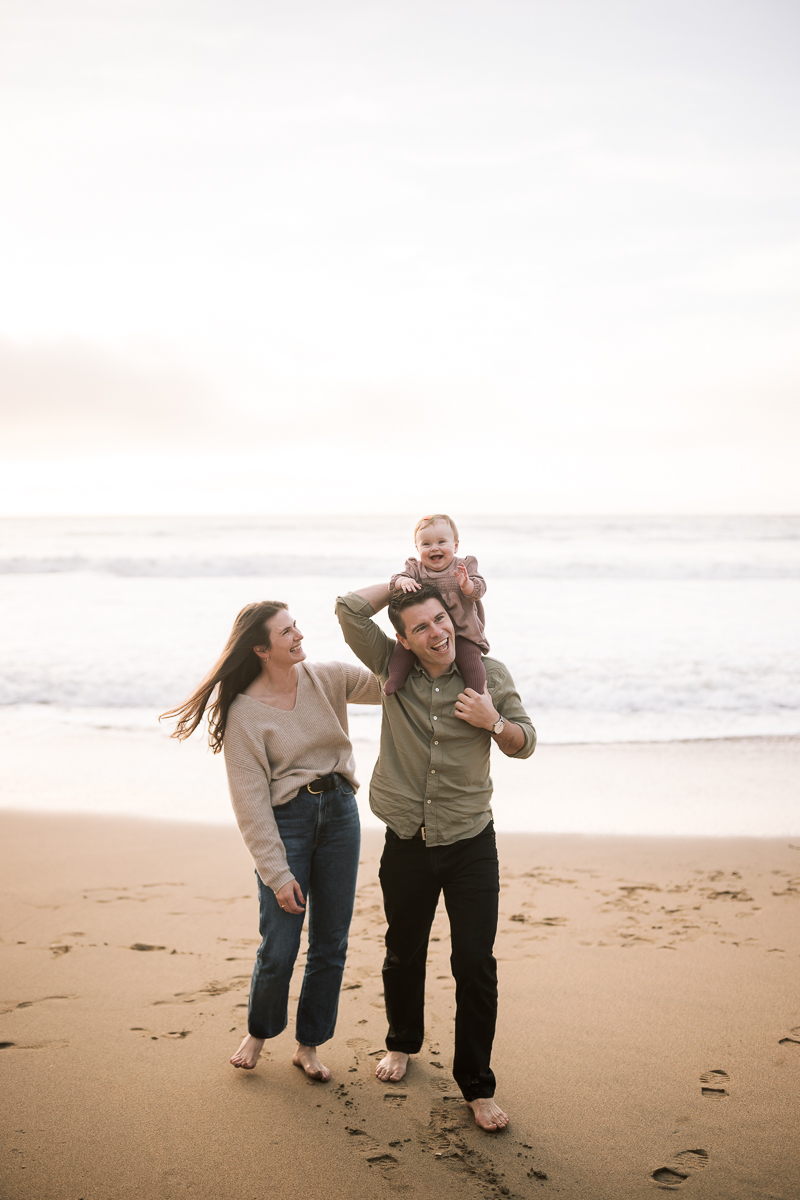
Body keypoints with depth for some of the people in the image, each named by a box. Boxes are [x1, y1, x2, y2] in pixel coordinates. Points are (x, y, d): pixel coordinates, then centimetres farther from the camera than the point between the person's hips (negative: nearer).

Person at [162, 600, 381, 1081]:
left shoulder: (328, 678, -1)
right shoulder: (243, 712, -11)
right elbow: (251, 800, -11)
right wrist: (277, 873, -13)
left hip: (340, 811, 4)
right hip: (285, 820, -4)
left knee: (331, 944, 9)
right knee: (279, 948, -1)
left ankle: (309, 1045, 28)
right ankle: (258, 1033, 28)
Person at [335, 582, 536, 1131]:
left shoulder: (490, 674, -4)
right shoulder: (394, 668, -3)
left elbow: (525, 744, 4)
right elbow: (350, 608, -13)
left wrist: (493, 722, -16)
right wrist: (403, 580, -4)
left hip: (471, 843, -1)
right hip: (407, 844, 1)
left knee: (476, 966, -2)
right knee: (404, 954, 19)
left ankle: (477, 1084, 13)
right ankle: (403, 1043, 45)